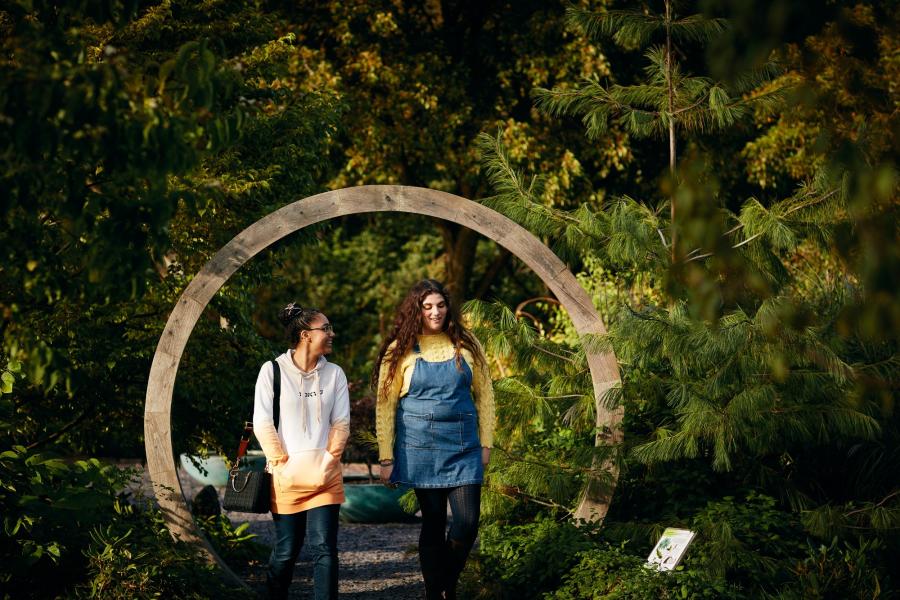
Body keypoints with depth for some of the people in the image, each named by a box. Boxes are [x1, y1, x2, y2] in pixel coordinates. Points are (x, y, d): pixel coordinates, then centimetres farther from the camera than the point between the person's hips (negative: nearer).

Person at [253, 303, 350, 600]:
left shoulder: (334, 373, 7)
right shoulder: (273, 371, -3)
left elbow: (341, 422, 6)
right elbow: (262, 423, -5)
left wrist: (329, 459, -4)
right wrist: (281, 464, -9)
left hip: (325, 475, 2)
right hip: (287, 476, -2)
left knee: (324, 548, -7)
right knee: (286, 551, 5)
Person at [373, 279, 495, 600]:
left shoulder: (466, 345, 5)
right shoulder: (400, 351, -1)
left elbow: (484, 395, 9)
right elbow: (385, 406, 0)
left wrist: (486, 443, 5)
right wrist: (386, 459, -3)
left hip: (463, 445, 2)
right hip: (420, 447, -1)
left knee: (468, 522, -5)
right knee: (433, 523, 3)